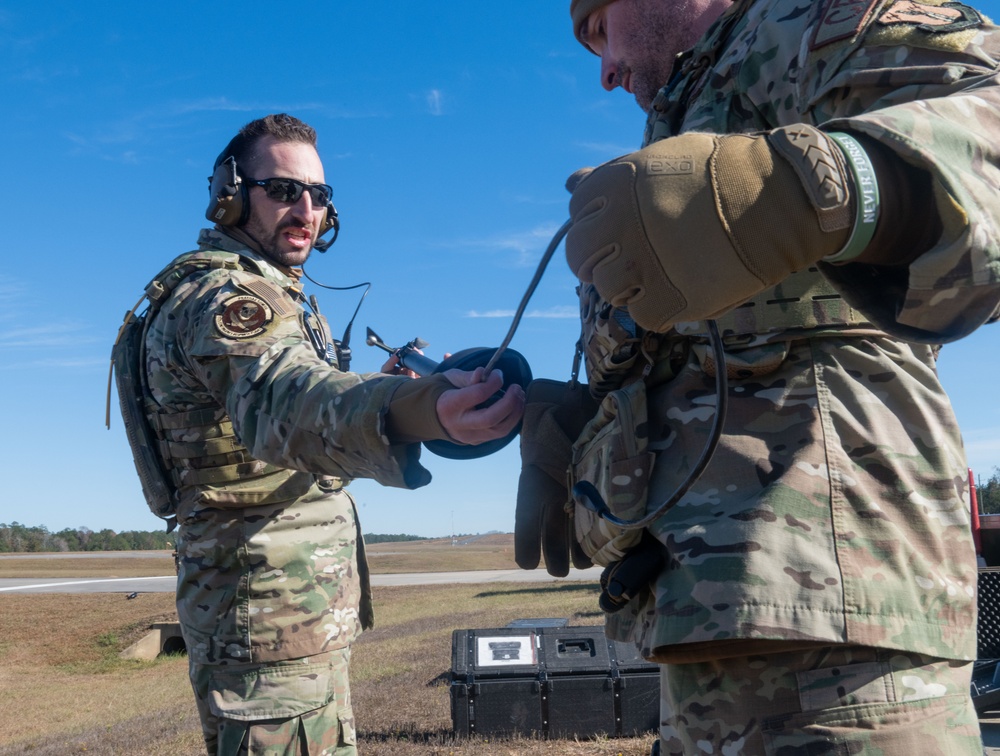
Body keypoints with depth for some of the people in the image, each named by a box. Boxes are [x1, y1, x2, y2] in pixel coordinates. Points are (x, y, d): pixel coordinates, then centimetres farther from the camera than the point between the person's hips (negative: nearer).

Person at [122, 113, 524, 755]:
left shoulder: (276, 294, 15)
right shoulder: (221, 292, -18)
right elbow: (282, 400, -42)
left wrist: (390, 384, 4)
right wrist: (416, 412, -62)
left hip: (312, 611, 10)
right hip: (269, 609, -10)